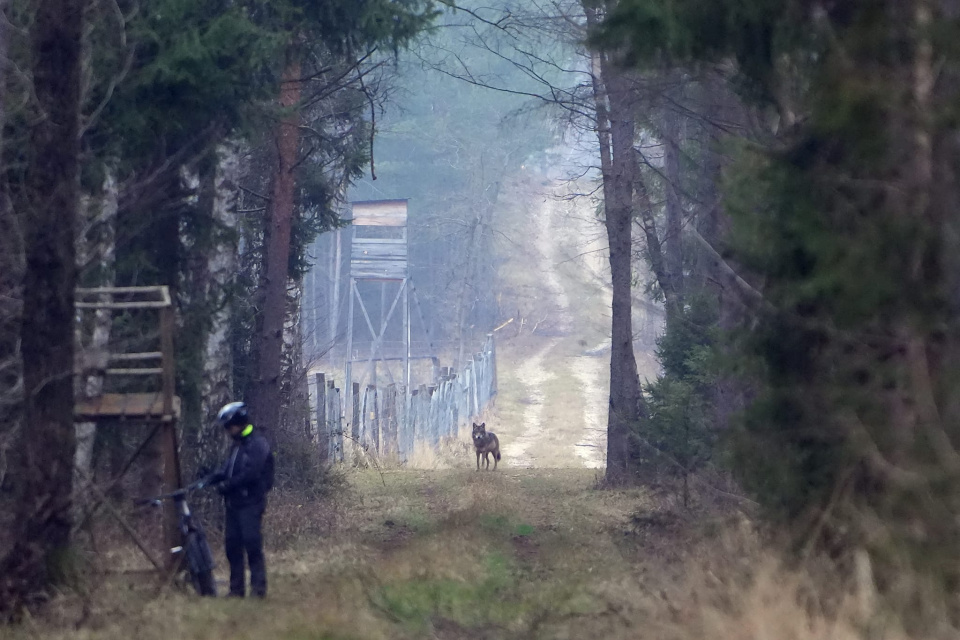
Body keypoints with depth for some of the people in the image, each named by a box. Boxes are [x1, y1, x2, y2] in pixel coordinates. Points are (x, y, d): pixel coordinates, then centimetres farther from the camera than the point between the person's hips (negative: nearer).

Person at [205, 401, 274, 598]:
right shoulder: (238, 445, 20)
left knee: (252, 545, -10)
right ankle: (236, 588, 11)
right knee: (232, 545, 6)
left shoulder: (257, 444, -9)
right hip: (234, 503, 9)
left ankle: (258, 587, -7)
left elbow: (251, 473, -18)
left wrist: (227, 485, -17)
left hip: (250, 502, -9)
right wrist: (216, 477, -1)